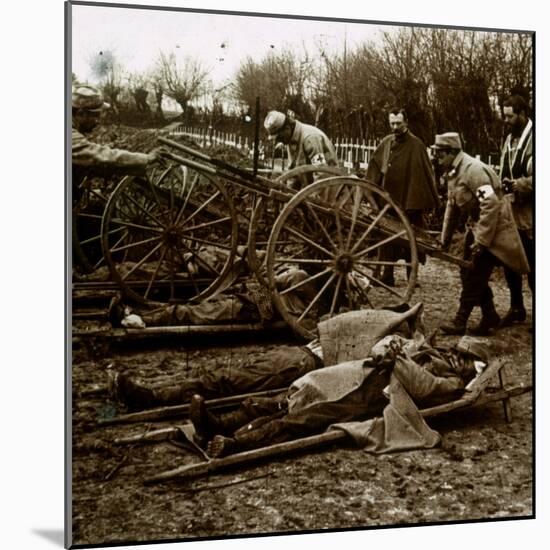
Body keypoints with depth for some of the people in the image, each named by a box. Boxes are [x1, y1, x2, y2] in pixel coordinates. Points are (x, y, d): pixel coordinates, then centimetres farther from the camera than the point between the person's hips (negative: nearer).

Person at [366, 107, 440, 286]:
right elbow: (374, 168, 8)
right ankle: (387, 276, 15)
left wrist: (432, 200, -8)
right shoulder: (385, 143, 5)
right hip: (389, 199, 4)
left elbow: (426, 172, -7)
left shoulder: (416, 145, -7)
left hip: (411, 201, -4)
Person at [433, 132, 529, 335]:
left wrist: (481, 240, -26)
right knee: (469, 273, 10)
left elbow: (491, 204, -28)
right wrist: (445, 238, 16)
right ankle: (490, 316, 20)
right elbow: (452, 205, 16)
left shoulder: (473, 169, -24)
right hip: (476, 224, 10)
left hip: (493, 227, -10)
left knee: (474, 275, -6)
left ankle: (460, 322, 2)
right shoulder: (452, 172, 7)